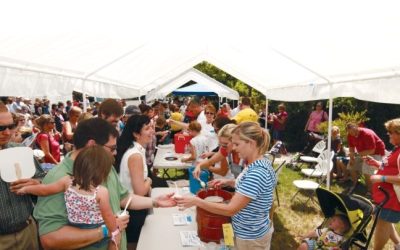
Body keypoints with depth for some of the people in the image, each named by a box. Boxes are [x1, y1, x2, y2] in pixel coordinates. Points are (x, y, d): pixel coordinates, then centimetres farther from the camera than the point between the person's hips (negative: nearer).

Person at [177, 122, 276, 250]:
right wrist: (228, 182, 3)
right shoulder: (260, 163, -3)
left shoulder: (257, 173, -32)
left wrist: (196, 201, -27)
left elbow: (230, 209, -30)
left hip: (251, 237, -8)